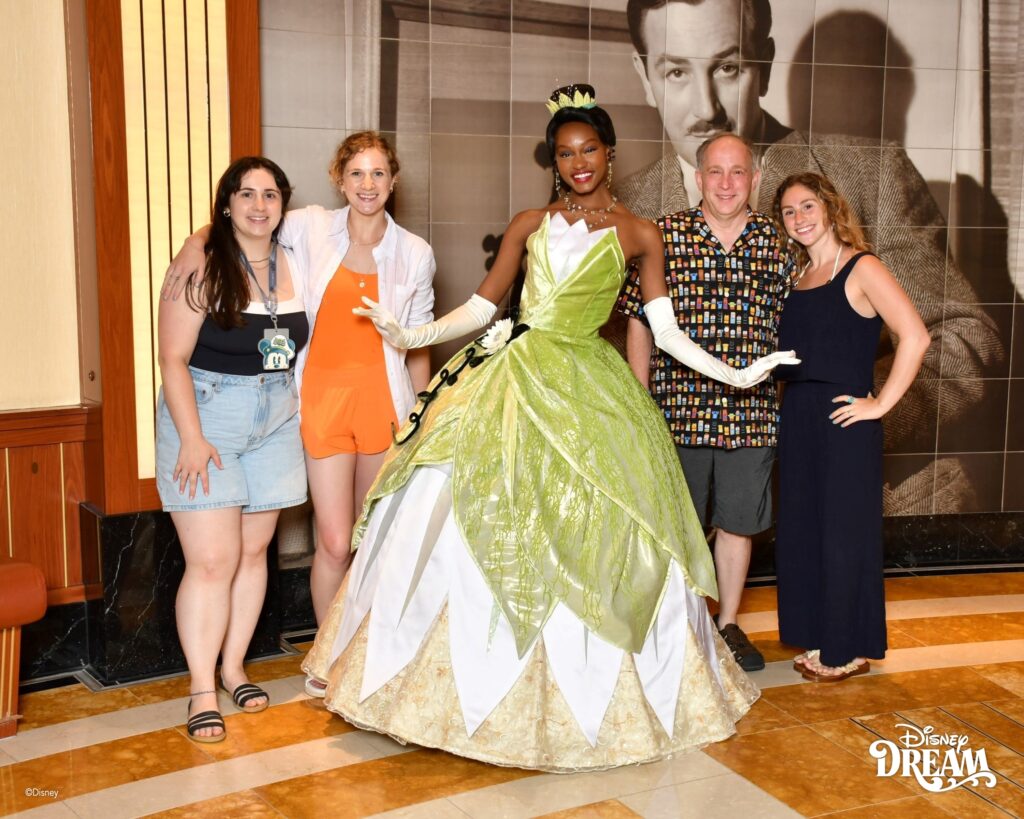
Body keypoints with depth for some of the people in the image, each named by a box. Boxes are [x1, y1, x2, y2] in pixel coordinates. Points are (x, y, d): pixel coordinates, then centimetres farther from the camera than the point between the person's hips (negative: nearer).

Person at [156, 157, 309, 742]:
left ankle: (234, 666, 24)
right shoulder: (203, 267, -9)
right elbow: (174, 358, -11)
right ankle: (203, 692, 2)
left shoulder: (294, 265, 7)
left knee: (254, 549, 9)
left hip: (276, 424, 5)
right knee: (212, 559, -8)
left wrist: (297, 411, 8)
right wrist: (191, 437, -17)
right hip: (207, 418, -5)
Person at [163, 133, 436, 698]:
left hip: (385, 399, 2)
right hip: (322, 397, -1)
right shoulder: (309, 228, -1)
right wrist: (203, 243, -7)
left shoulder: (414, 254, 4)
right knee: (335, 542, -4)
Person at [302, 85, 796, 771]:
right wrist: (411, 337, 1)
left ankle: (585, 695, 15)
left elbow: (666, 331, 7)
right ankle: (470, 675, 12)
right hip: (508, 379, 3)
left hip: (584, 392, -2)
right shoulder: (531, 223, 13)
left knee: (586, 531, -4)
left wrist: (734, 374, -1)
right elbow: (482, 306, 12)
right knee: (459, 513, -4)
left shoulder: (638, 235, 7)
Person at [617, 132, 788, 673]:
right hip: (678, 406, -2)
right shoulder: (663, 236, -2)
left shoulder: (775, 243, 4)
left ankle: (728, 622, 29)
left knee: (738, 520, 12)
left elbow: (787, 329, 10)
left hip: (750, 413, 2)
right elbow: (640, 322, 1)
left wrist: (786, 401, 7)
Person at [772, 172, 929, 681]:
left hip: (843, 420, -7)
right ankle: (819, 639, 25)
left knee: (844, 530, 1)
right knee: (801, 529, 11)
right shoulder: (798, 277, 13)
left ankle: (850, 650, 15)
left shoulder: (861, 268, -8)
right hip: (797, 419, 7)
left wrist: (881, 404, -16)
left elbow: (915, 337, -18)